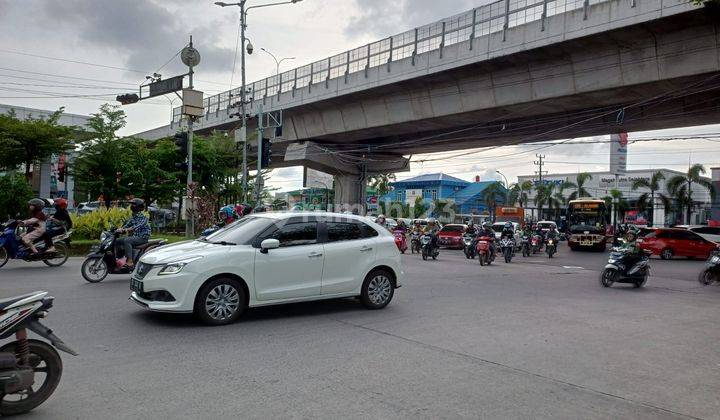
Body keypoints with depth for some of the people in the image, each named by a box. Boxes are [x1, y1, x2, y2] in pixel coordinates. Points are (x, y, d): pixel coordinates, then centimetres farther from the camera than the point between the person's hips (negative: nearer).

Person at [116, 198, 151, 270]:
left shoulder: (143, 217, -12)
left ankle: (130, 262, -34)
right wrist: (121, 229, -12)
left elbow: (138, 226, -29)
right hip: (135, 236, 9)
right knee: (118, 241, 2)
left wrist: (127, 229, -43)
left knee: (126, 240, -29)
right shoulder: (133, 217, 15)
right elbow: (127, 225, 10)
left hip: (143, 237, -9)